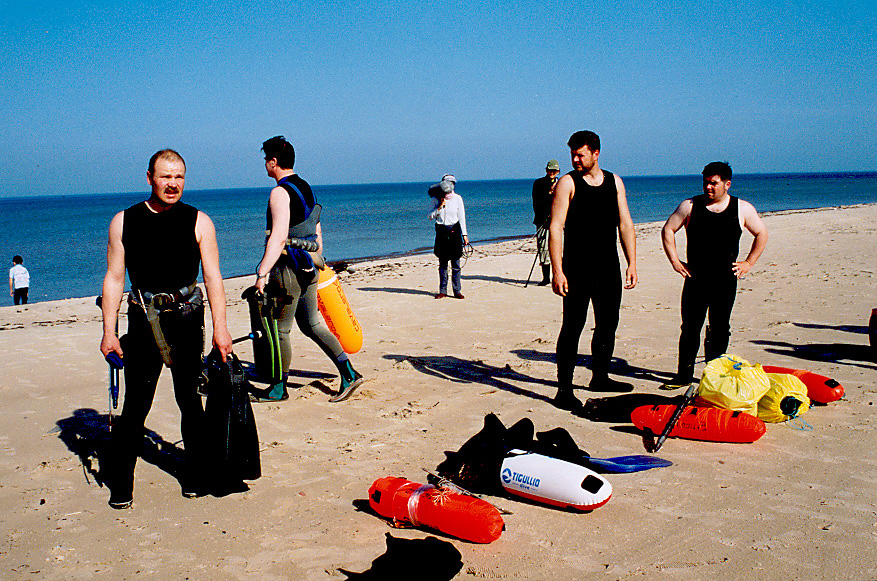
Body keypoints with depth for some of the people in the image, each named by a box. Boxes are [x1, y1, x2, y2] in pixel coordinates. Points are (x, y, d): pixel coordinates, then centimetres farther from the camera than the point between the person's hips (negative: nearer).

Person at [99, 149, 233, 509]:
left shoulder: (199, 222, 2)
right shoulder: (124, 221, 4)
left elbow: (213, 277, 0)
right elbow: (114, 278, 5)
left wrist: (220, 327, -7)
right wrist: (109, 331, -1)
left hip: (186, 317, 0)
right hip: (143, 317, 0)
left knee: (190, 399, 7)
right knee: (135, 403, 0)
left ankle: (196, 477, 21)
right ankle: (120, 486, 13)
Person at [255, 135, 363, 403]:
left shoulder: (280, 192, -14)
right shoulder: (306, 188, 14)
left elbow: (278, 238, -24)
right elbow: (317, 232, 20)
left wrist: (262, 273, -27)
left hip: (289, 269, -9)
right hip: (309, 267, 9)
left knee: (279, 329, 3)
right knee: (311, 325, 14)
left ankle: (279, 388, 13)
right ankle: (348, 373, 7)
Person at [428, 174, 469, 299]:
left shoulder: (457, 199, -1)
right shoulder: (436, 199, 1)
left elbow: (461, 217, 1)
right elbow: (431, 216, 1)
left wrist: (464, 234, -2)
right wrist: (439, 207, -14)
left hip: (454, 231, -1)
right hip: (441, 232, 1)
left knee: (455, 263, -1)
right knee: (442, 263, 5)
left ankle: (457, 290, 5)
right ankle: (442, 291, 11)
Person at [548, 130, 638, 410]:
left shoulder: (614, 182, 10)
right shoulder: (567, 183, -4)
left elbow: (625, 224, 12)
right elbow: (555, 227, -9)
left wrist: (632, 263, 5)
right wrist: (557, 270, -17)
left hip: (608, 267, 5)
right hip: (577, 268, -5)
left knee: (608, 324, 13)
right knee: (572, 327, -5)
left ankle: (600, 377, 30)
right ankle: (564, 390, -1)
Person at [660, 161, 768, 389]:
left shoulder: (742, 209, 4)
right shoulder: (690, 206, 2)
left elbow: (761, 234, 16)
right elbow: (668, 230, 9)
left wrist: (749, 262, 7)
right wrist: (675, 261, 2)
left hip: (726, 281, 0)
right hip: (695, 279, 0)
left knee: (719, 329, 6)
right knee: (690, 327, 0)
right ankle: (684, 374, 8)